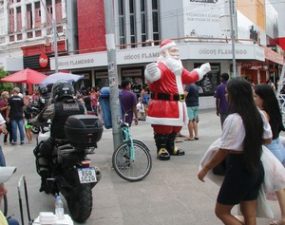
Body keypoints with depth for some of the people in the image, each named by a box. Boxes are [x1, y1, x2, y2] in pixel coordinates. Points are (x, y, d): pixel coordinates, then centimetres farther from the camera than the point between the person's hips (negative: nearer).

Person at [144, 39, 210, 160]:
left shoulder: (178, 67, 19)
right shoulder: (161, 66, -15)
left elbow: (189, 77, 32)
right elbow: (157, 73, -37)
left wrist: (201, 70, 40)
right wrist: (151, 74, -62)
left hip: (176, 103, 10)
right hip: (163, 104, -10)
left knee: (175, 127, 18)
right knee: (162, 127, -6)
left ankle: (171, 147, 31)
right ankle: (162, 149, 2)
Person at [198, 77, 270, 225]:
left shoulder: (233, 119, -22)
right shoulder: (258, 115, 1)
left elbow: (224, 151, -18)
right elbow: (267, 139, 13)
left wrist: (205, 169, -7)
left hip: (238, 170, -8)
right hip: (256, 168, 8)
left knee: (222, 212, 10)